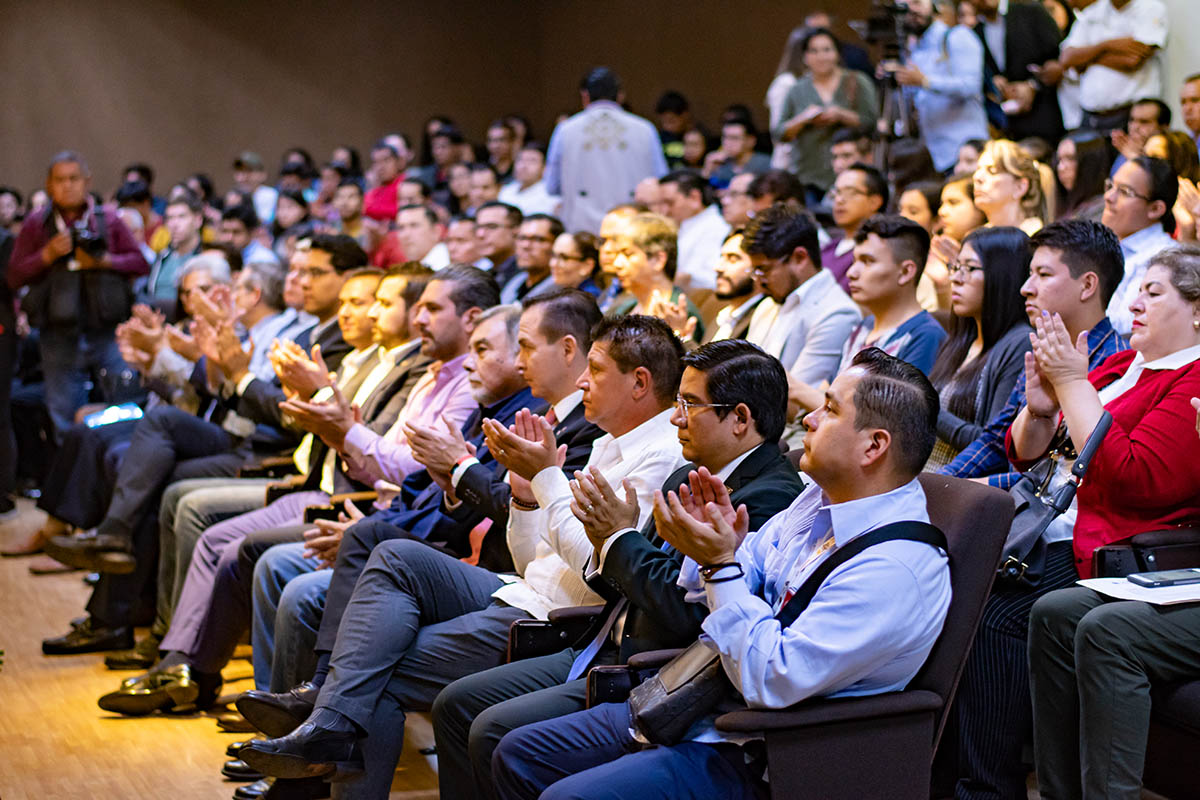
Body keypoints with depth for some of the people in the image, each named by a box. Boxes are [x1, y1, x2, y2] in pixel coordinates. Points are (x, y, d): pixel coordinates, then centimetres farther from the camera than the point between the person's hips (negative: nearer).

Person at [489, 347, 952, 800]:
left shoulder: (897, 566, -23)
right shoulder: (818, 498, 7)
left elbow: (774, 680, -27)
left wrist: (720, 564, -23)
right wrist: (718, 546, -8)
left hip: (754, 756, -10)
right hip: (696, 706, 10)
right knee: (518, 754, 10)